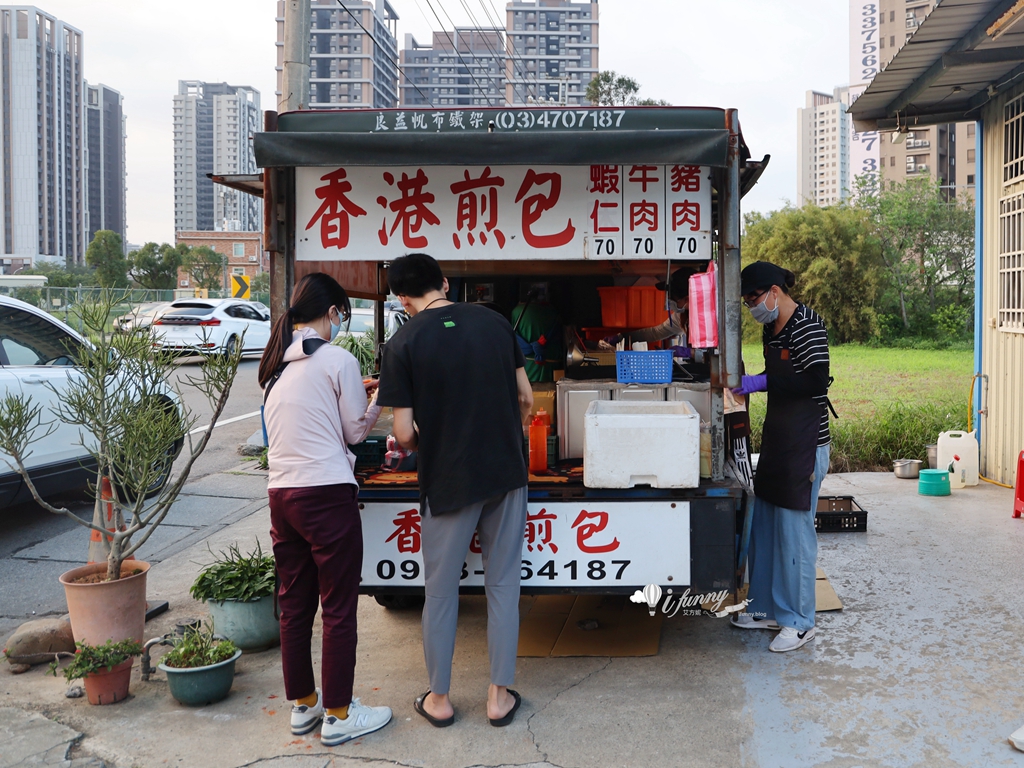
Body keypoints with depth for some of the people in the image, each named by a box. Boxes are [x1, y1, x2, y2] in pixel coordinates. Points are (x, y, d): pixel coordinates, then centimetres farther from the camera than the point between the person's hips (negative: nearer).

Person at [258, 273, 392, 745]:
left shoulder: (274, 364, 11)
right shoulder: (337, 360, -9)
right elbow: (355, 432, -1)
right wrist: (378, 399, 15)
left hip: (280, 493, 7)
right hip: (327, 493, -7)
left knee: (294, 604, 15)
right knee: (338, 607, 3)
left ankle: (302, 705, 27)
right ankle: (338, 715, 12)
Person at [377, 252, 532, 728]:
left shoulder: (403, 344, -9)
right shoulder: (495, 323, 2)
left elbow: (404, 434, -11)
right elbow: (526, 398, 6)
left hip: (448, 483, -3)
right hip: (506, 474, 3)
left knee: (441, 591, 11)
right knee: (502, 586, 12)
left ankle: (439, 699, 24)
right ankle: (500, 697, 21)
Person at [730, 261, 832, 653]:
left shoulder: (807, 324, -14)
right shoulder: (772, 328, 13)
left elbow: (817, 381, -22)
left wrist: (762, 382, -23)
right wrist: (749, 383, 8)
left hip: (805, 444, -9)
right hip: (777, 440, 10)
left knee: (794, 529, -4)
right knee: (764, 524, 14)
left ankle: (798, 621, 7)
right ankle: (767, 608, 26)